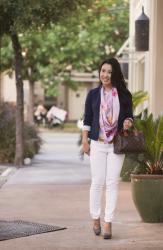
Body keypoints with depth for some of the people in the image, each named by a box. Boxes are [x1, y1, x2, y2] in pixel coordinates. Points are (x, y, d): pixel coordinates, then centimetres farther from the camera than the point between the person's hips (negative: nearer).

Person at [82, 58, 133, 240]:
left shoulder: (124, 95, 3)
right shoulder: (93, 94, 5)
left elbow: (129, 115, 11)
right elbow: (87, 120, 7)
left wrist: (128, 122, -12)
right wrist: (85, 140, 2)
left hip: (117, 145, 0)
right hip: (97, 144, 0)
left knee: (112, 183, -2)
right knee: (97, 182, 2)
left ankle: (108, 223, 2)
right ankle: (95, 219, 18)